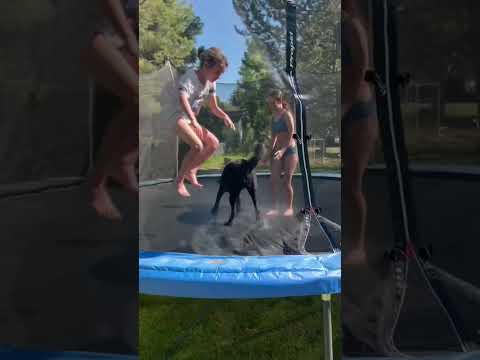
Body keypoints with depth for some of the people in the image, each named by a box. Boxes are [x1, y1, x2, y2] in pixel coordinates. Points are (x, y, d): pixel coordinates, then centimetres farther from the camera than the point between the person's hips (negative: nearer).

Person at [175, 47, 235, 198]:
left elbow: (214, 108, 9)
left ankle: (191, 171, 11)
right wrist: (194, 121, -56)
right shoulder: (190, 77, -22)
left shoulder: (211, 83, 2)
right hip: (176, 117, -8)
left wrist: (225, 116, -13)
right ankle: (179, 180, -11)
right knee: (197, 146, -27)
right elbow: (183, 100, -41)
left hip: (189, 119, 8)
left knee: (214, 143, 0)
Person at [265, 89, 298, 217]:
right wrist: (270, 151, 17)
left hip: (290, 150, -6)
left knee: (287, 181, -2)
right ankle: (274, 208, 3)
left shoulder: (286, 114, -10)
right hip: (278, 151, 6)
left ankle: (289, 208, 12)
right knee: (274, 179, -2)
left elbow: (291, 134, -17)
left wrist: (283, 150, -27)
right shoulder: (274, 117, 10)